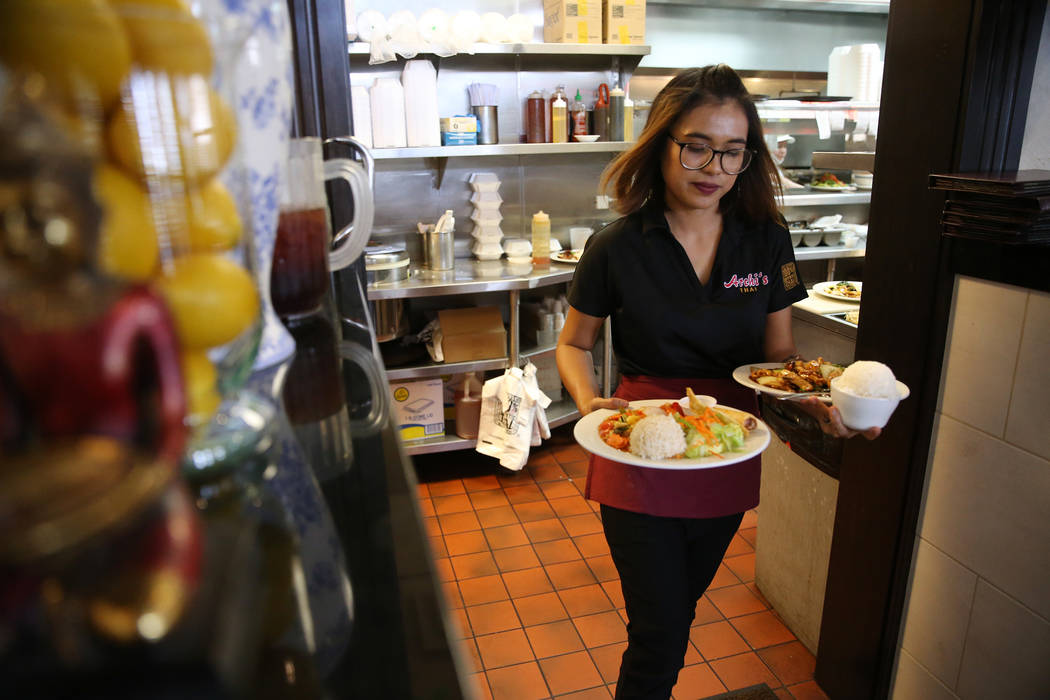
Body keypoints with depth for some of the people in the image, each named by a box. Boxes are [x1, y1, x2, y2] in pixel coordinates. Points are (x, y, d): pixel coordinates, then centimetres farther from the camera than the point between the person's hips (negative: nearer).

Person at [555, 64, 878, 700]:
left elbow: (780, 353, 2)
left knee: (680, 608, 26)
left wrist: (817, 401, -19)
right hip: (640, 462, -3)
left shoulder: (767, 242, -4)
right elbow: (574, 345, -1)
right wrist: (589, 401, -21)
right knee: (659, 633, 3)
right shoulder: (617, 249, -13)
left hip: (729, 461, 4)